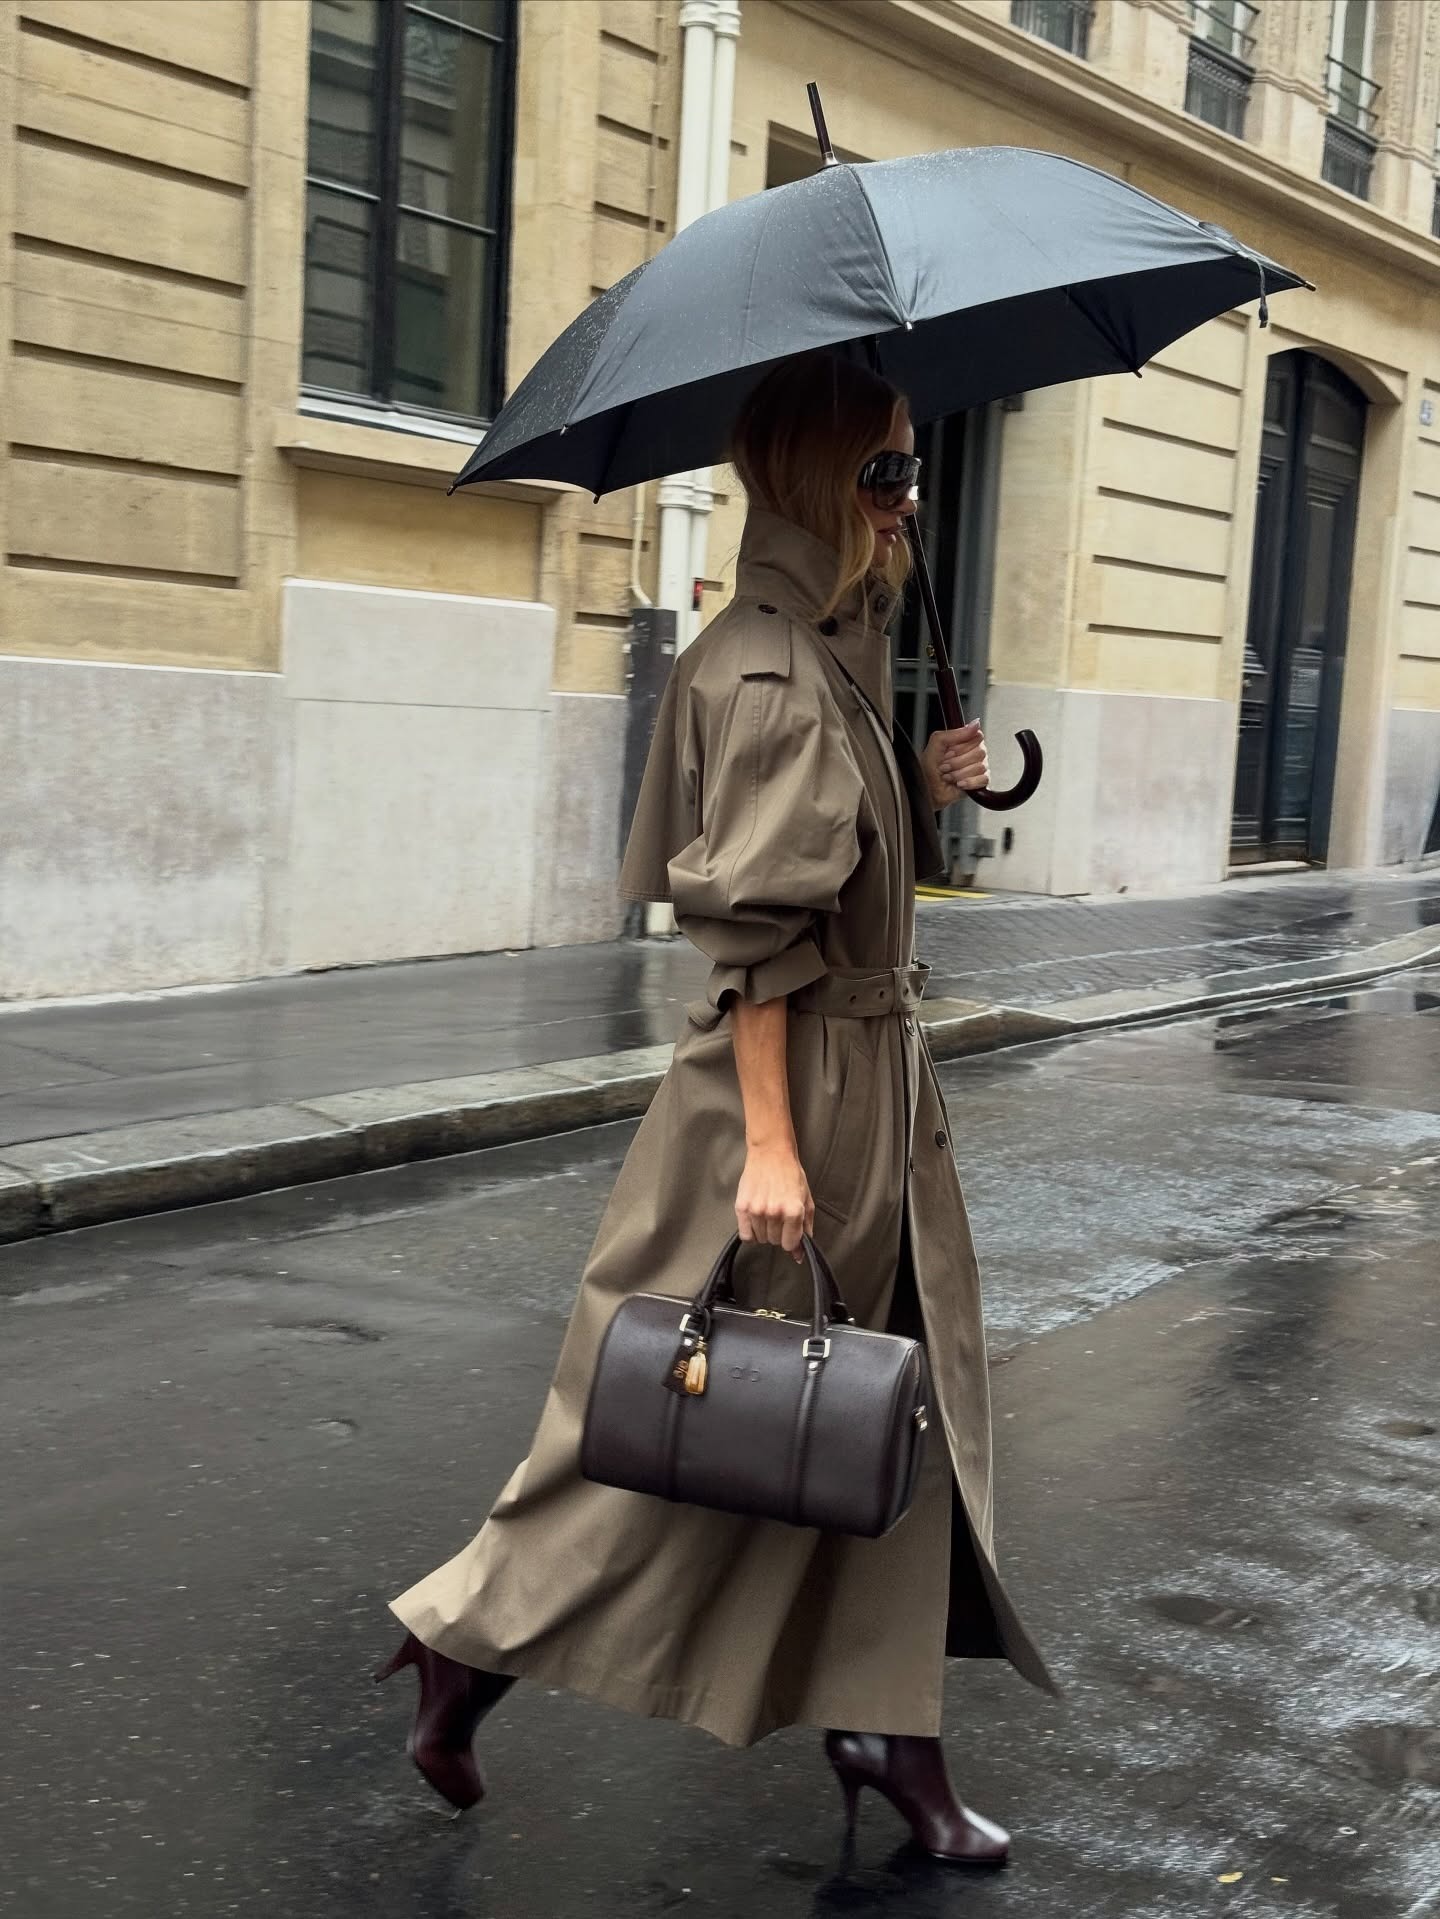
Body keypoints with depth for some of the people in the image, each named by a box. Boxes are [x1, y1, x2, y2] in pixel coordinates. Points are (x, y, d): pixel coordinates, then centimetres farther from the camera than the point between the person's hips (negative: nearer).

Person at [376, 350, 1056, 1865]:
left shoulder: (843, 648, 10)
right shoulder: (766, 670, -18)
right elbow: (753, 928, -22)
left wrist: (924, 784, 5)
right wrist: (771, 1145, -23)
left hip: (879, 1083, 9)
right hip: (793, 1081, -9)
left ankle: (886, 1728, 24)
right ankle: (466, 1645, 22)